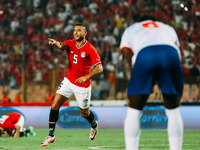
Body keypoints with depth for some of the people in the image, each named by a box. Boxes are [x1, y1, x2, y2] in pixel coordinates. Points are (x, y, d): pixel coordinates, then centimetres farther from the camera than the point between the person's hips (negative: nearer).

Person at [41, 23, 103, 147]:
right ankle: (51, 135, -3)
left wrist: (86, 77, -32)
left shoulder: (90, 49, -15)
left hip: (83, 85, -4)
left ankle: (94, 125, 46)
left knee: (84, 113, 11)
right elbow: (62, 45, -27)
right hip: (68, 81, 4)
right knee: (55, 106, -9)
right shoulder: (71, 44, -3)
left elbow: (99, 68, -18)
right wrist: (56, 43, -51)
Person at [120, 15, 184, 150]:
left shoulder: (130, 30, 38)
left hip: (144, 54, -1)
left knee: (134, 112, 7)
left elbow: (127, 59, 22)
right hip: (171, 54, 1)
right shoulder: (168, 28, 43)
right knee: (174, 111, 14)